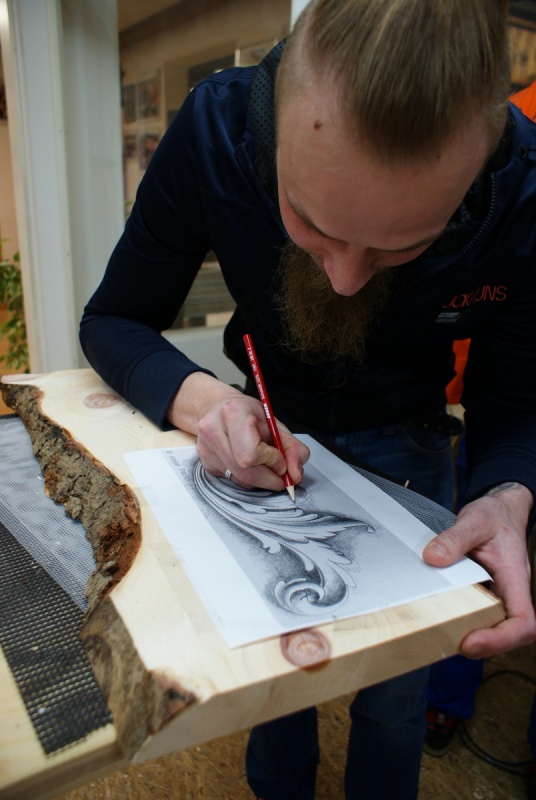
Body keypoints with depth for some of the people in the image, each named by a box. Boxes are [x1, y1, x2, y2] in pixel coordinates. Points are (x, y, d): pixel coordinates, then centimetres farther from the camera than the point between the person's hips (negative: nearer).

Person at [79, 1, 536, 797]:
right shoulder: (215, 128, -26)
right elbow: (112, 320, -16)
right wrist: (194, 395, -37)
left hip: (401, 446, 0)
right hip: (273, 428, 1)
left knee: (393, 693, 17)